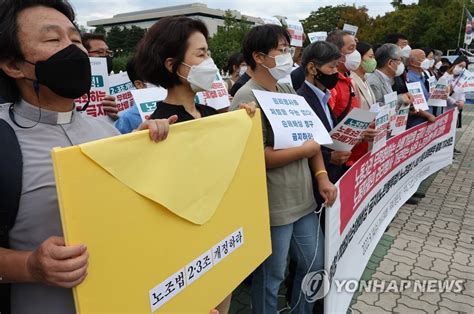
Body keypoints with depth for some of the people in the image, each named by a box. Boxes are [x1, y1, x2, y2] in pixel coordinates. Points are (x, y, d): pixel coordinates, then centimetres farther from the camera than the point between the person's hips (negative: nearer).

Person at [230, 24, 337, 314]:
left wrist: (321, 175, 0)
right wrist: (306, 150, -12)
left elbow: (311, 136, 12)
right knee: (271, 279, 11)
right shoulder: (247, 97, -16)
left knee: (314, 266, 22)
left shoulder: (288, 90, 9)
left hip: (303, 199, 8)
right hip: (273, 208, -8)